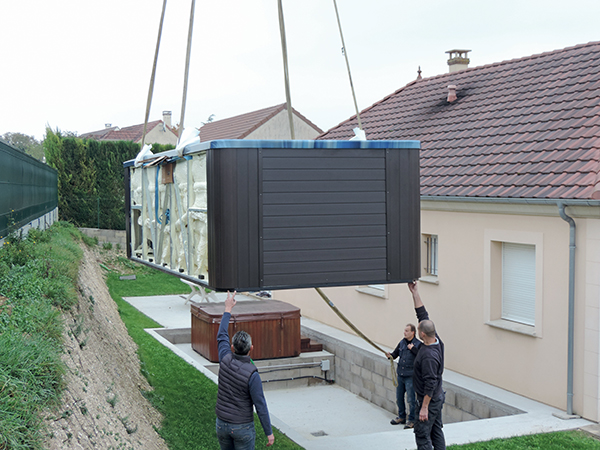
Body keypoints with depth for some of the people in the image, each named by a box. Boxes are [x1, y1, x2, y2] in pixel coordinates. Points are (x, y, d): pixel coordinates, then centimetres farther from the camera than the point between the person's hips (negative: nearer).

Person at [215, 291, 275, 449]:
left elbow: (221, 336, 8)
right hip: (243, 427, -5)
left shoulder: (226, 360, -11)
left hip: (222, 424, 5)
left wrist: (228, 309, 16)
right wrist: (269, 433, -10)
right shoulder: (252, 375, -24)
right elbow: (260, 406, -19)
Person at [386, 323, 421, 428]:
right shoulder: (402, 343, 8)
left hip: (410, 376, -6)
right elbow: (395, 354, 15)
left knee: (411, 399, -1)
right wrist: (390, 356, -6)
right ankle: (401, 417, 31)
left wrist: (413, 348, -21)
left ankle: (412, 420, 13)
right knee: (399, 397, 15)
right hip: (400, 375, 6)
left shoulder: (418, 344, -9)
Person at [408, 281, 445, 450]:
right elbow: (422, 314, 3)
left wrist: (424, 407, -23)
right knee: (436, 431, 16)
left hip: (429, 399, -10)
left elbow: (430, 384, -27)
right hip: (438, 397, 10)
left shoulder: (429, 356, -28)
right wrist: (414, 292, 2)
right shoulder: (436, 340, -3)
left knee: (422, 433, -1)